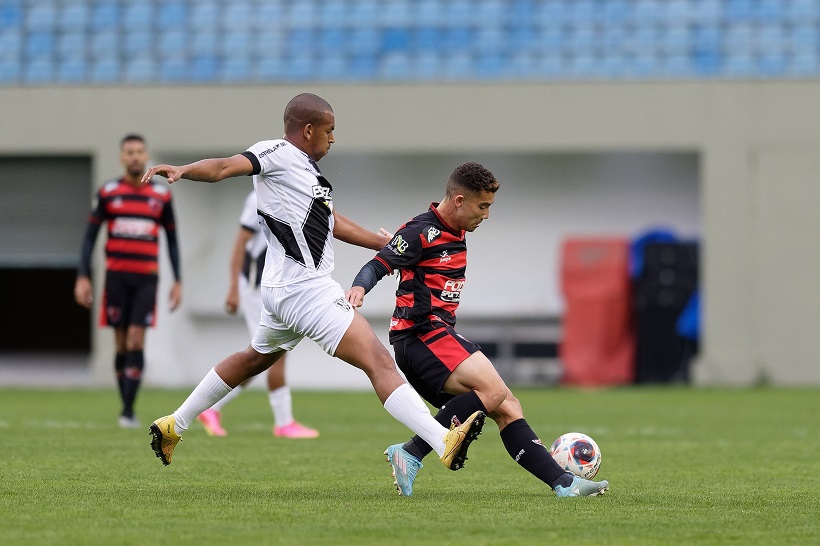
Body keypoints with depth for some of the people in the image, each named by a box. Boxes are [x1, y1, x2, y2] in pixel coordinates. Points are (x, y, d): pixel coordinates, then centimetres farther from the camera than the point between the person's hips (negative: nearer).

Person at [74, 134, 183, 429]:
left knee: (136, 340, -11)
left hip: (146, 278, 0)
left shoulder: (161, 195, 6)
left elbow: (172, 240, 13)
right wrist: (83, 277, -1)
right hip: (116, 275, 0)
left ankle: (128, 410, -13)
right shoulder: (107, 193, 4)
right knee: (122, 343, 2)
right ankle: (125, 407, 11)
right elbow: (90, 236, 6)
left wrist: (177, 281, 8)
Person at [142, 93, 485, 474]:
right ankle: (444, 442, -25)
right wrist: (182, 170, -44)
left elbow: (331, 222, 29)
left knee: (255, 358, 29)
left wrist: (383, 243, 38)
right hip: (306, 289, -11)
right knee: (378, 361, -17)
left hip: (285, 289, 11)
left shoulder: (303, 167, 17)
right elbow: (225, 167, -25)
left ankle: (174, 425, 39)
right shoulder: (279, 154, -10)